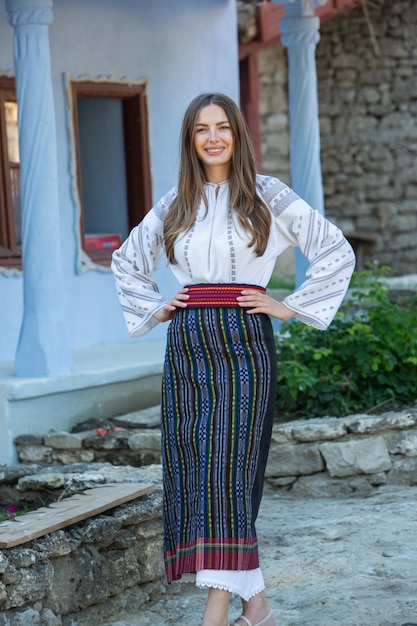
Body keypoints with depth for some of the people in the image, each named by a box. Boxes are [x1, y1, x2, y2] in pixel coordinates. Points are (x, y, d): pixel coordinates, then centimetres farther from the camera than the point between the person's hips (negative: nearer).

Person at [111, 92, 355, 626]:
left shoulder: (267, 196, 2)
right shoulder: (175, 204, 13)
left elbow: (336, 252, 3)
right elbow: (126, 260, 28)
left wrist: (291, 307, -1)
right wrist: (153, 309, 15)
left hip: (244, 342, -4)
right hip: (187, 345, 4)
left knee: (227, 467, -12)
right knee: (191, 470, 1)